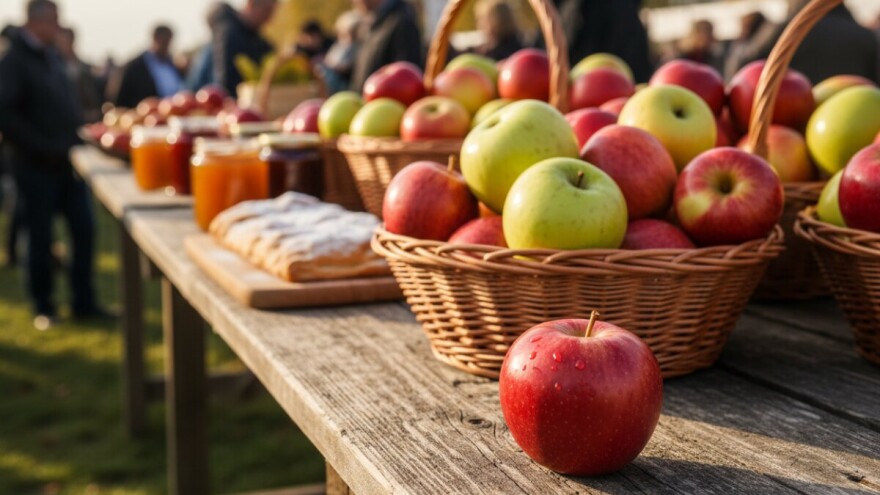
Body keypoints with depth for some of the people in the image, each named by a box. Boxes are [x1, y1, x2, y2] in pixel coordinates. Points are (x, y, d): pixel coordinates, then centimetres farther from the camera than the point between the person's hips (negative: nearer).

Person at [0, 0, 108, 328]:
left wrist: (76, 139, 6)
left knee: (84, 230, 4)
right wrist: (43, 149, -17)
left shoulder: (52, 56, 14)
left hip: (67, 162, 6)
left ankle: (84, 302, 14)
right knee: (40, 237, 3)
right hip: (36, 165, -6)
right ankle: (43, 308, 16)